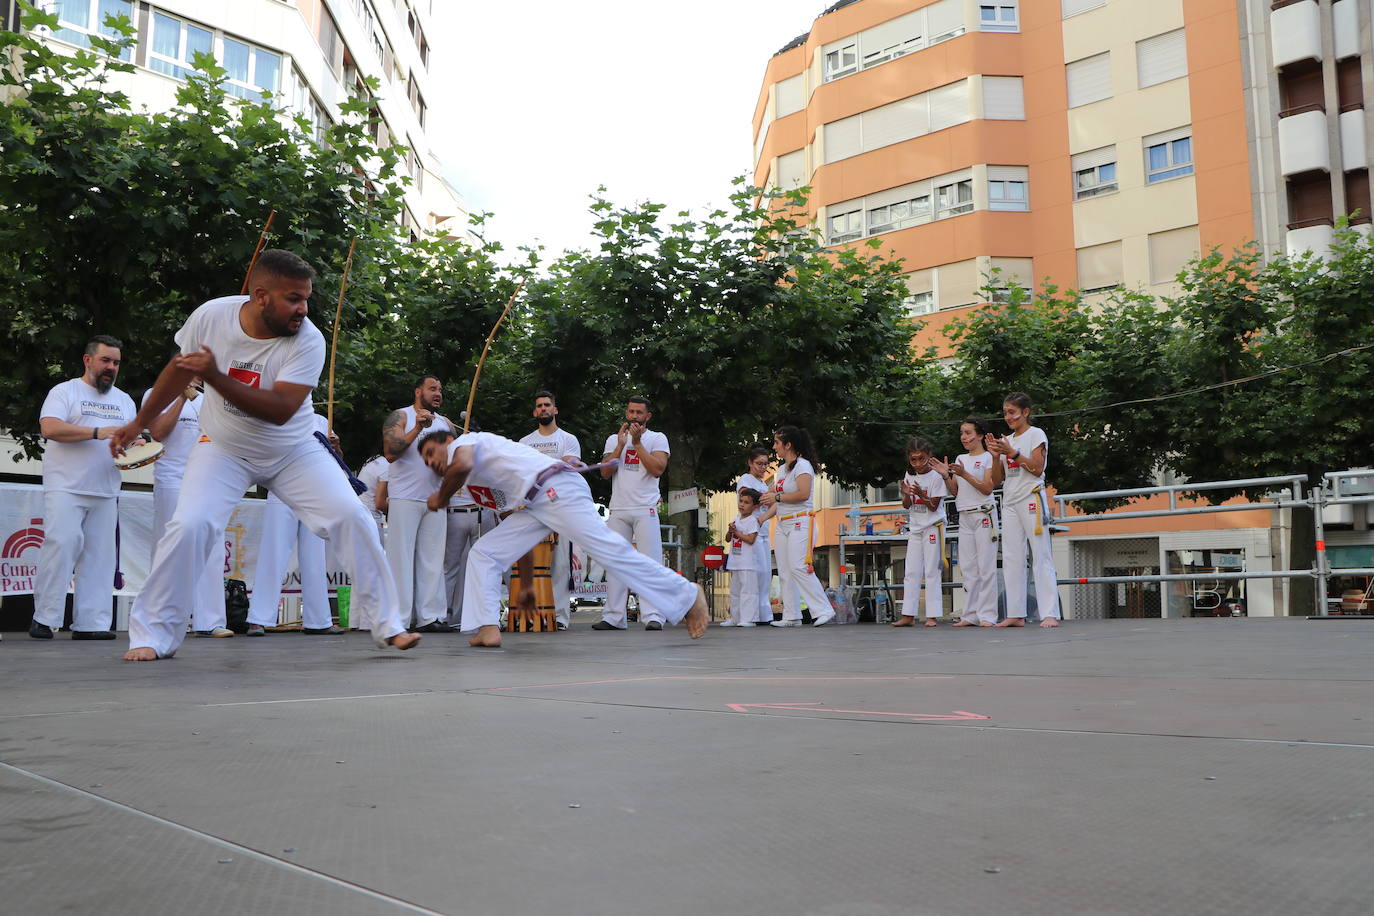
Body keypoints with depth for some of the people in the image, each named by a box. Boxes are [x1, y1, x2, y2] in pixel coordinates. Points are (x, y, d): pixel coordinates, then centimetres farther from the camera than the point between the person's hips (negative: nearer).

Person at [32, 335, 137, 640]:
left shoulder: (124, 401, 21)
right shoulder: (65, 391, 3)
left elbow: (130, 439, 22)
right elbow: (50, 428, -12)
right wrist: (97, 433, -19)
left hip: (106, 492, 5)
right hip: (66, 488, -5)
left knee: (99, 554, 0)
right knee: (62, 544, -15)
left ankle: (90, 622, 0)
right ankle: (44, 617, -5)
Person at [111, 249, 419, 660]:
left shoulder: (309, 341, -23)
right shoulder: (211, 316, -16)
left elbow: (280, 410, -31)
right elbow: (179, 368, 3)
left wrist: (214, 376, -39)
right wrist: (138, 424, 12)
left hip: (294, 452, 0)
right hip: (225, 449, 1)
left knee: (353, 518, -12)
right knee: (187, 527, -17)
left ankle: (388, 625, 0)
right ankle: (151, 637, 1)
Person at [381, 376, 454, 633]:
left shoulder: (446, 424, 17)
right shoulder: (400, 417, 0)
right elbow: (390, 452, -13)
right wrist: (418, 428, -18)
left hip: (435, 500, 6)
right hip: (404, 498, -5)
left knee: (432, 559, 3)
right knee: (401, 557, -5)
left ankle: (430, 617, 5)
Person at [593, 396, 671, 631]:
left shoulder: (657, 438, 7)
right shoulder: (614, 439, 16)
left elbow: (657, 469, -9)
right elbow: (605, 472, 2)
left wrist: (637, 443, -8)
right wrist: (621, 444, -5)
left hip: (646, 509, -3)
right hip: (618, 510, 4)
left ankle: (653, 616, -11)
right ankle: (613, 617, 7)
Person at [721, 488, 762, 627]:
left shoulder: (752, 520, -8)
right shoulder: (737, 519, 15)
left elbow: (751, 539, -20)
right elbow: (727, 539, 17)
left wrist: (737, 532, -13)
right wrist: (730, 531, -3)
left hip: (747, 562, -8)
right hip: (735, 561, 9)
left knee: (747, 590, -9)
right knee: (734, 591, 13)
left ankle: (748, 618, -9)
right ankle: (735, 618, 21)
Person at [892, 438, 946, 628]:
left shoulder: (936, 477, -10)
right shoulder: (909, 475, 6)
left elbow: (933, 507, -11)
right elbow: (906, 506, 6)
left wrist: (921, 494, -27)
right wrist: (907, 494, -15)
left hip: (933, 526, -6)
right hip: (915, 527, 6)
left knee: (931, 571, -5)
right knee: (911, 572, 3)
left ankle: (932, 615, -2)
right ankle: (908, 615, 5)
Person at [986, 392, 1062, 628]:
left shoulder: (1036, 434, 1)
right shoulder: (1006, 440, 17)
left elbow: (1037, 468, -12)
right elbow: (997, 479, 13)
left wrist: (1012, 452, -15)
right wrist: (996, 455, -3)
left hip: (1031, 498, -6)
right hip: (1009, 501, 6)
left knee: (1041, 556, -9)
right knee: (1011, 559, 3)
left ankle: (1050, 613, -10)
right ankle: (1016, 614, 5)